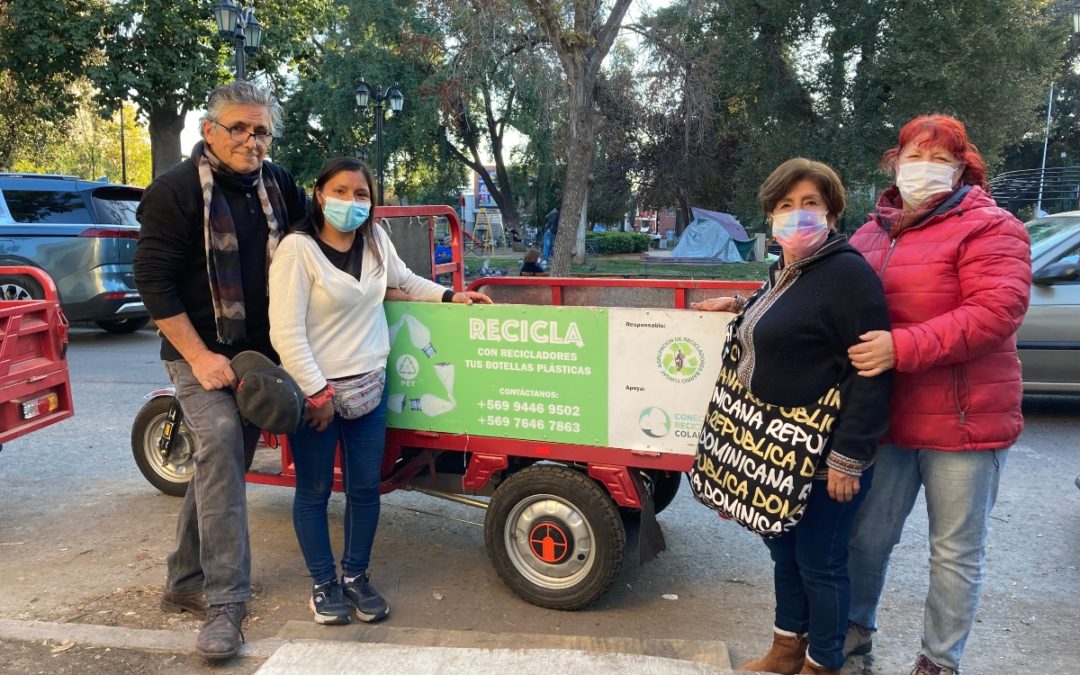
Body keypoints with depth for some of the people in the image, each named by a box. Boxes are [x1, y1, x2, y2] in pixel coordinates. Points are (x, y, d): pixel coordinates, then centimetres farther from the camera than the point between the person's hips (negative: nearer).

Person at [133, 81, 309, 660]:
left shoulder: (277, 185, 6)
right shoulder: (175, 190, -11)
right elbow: (152, 279, -14)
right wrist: (199, 356, -18)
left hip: (260, 354, 6)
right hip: (201, 354, -6)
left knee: (223, 461, 11)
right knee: (220, 446, -23)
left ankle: (186, 582, 26)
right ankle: (225, 603, -17)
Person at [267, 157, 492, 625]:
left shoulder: (375, 239, 3)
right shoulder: (298, 248, -15)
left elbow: (403, 281, 24)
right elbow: (286, 333, -18)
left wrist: (451, 296, 16)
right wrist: (316, 393, -17)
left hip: (368, 385, 5)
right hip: (314, 390, -5)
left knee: (366, 486, 11)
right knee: (314, 490, 9)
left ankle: (356, 575, 30)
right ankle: (323, 583, 26)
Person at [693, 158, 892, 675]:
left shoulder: (847, 273, -18)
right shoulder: (784, 272, 10)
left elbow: (870, 372, -21)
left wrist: (849, 457, -23)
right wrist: (741, 307, 19)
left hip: (825, 458, -9)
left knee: (819, 562, 7)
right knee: (784, 550, 20)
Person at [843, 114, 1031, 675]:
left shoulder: (989, 228, -7)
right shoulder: (872, 233, 11)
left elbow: (997, 310, -21)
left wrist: (902, 347, -28)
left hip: (963, 421, -5)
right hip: (884, 417, 5)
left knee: (956, 553, 10)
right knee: (867, 535, 16)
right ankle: (856, 629, 38)